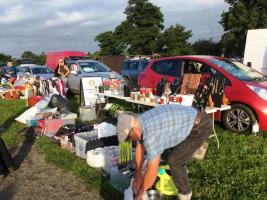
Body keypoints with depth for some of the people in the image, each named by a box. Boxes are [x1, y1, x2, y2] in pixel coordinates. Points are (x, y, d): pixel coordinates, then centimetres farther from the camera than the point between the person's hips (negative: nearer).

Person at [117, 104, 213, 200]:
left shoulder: (150, 133, -32)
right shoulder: (141, 121, -3)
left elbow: (152, 171, -29)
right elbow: (140, 148, 8)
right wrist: (138, 176, 13)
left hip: (200, 126, -9)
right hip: (189, 120, 9)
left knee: (174, 160, -9)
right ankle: (181, 170, 46)